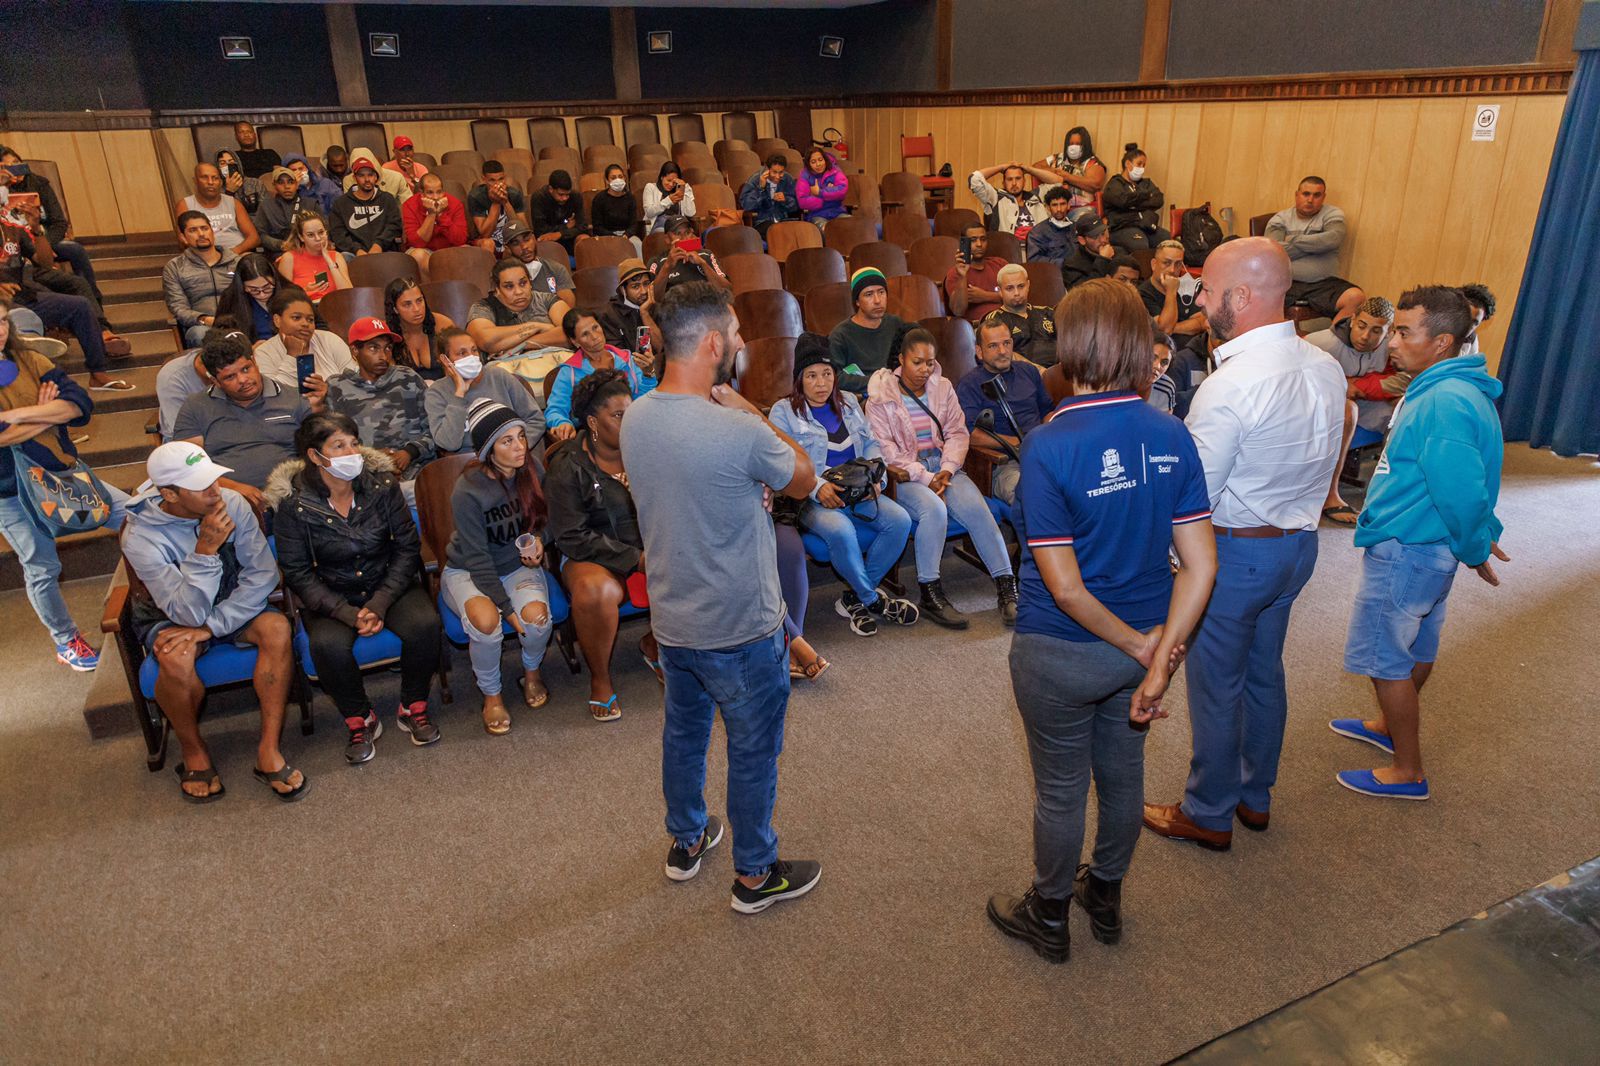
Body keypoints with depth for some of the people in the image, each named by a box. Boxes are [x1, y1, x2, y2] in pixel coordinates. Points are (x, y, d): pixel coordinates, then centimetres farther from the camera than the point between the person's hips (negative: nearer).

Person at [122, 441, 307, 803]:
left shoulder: (232, 504, -18)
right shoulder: (141, 538, -25)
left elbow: (263, 575, -18)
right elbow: (188, 613, -29)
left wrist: (211, 626, -25)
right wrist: (206, 549, -40)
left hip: (233, 607, 3)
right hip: (169, 618, -2)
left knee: (277, 627, -28)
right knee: (175, 658, -35)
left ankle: (268, 750, -22)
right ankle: (193, 751, -7)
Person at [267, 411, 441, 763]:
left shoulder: (381, 483, -8)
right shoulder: (292, 503, -12)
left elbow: (408, 546, -5)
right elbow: (298, 574, -8)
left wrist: (380, 603, -16)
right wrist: (349, 614, -21)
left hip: (389, 585, 2)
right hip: (330, 597, -1)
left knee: (424, 623, -28)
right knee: (328, 643, -33)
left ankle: (413, 708, -3)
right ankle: (360, 720, -5)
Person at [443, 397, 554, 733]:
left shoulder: (530, 472, -9)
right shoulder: (468, 489, -23)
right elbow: (478, 560, -20)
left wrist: (537, 540, -11)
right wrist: (508, 609, -23)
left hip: (518, 565, 4)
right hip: (467, 572, -3)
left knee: (537, 615, -28)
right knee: (486, 621, -35)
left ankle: (532, 671, 7)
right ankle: (491, 694, -6)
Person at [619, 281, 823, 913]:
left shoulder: (635, 417, -6)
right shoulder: (739, 433, -29)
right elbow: (803, 481, -10)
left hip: (670, 617, 7)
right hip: (739, 626, -7)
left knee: (683, 729, 25)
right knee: (753, 751, 13)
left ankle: (686, 842, 47)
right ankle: (755, 874, 32)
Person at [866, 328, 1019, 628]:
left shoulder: (943, 388, 13)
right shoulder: (880, 398, -1)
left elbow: (957, 432, 10)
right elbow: (885, 449, -9)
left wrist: (947, 470, -9)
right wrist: (925, 478, -17)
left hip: (944, 467, 4)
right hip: (905, 475, -4)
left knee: (976, 507, -25)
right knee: (934, 508, -34)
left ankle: (1006, 585, -22)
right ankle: (929, 594, -24)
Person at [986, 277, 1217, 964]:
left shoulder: (1048, 448, -24)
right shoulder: (1172, 437, -8)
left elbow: (1064, 586, -24)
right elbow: (1201, 566, -10)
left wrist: (1141, 646, -11)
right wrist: (1158, 661, -10)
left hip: (1061, 654, -5)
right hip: (1143, 643, 5)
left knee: (1060, 791, 15)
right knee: (1122, 774, 24)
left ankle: (1049, 918, 39)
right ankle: (1106, 898, 48)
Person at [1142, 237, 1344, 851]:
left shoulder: (1229, 387, -28)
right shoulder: (1327, 369, -2)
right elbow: (1322, 461, 9)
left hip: (1235, 552, -8)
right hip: (1300, 542, 8)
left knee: (1216, 685, 9)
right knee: (1265, 672, 22)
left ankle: (1208, 815, 27)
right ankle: (1255, 796, 40)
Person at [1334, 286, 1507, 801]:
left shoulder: (1444, 403, -27)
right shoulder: (1458, 391, 7)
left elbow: (1461, 492, -29)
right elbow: (1470, 482, 16)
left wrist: (1476, 549, -14)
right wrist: (1485, 533, 14)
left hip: (1406, 551, -10)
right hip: (1431, 549, 10)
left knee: (1384, 657, 2)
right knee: (1417, 645, 25)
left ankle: (1408, 772, 15)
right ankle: (1391, 726, 46)